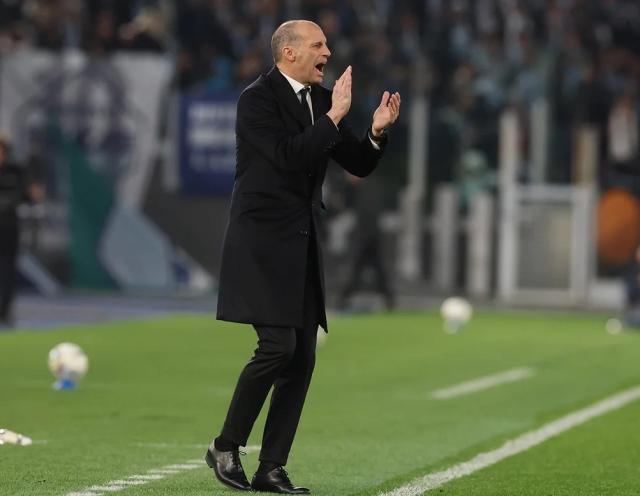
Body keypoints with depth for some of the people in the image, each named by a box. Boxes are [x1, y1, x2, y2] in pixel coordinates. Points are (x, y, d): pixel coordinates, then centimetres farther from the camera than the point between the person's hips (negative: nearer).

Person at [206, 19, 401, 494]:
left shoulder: (322, 101, 12)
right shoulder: (257, 98, -10)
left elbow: (359, 166, 13)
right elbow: (289, 156, -22)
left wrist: (376, 132, -5)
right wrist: (334, 116, -19)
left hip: (302, 244, 8)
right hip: (264, 241, -8)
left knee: (303, 357, 3)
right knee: (278, 346, -15)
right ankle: (226, 447, 1)